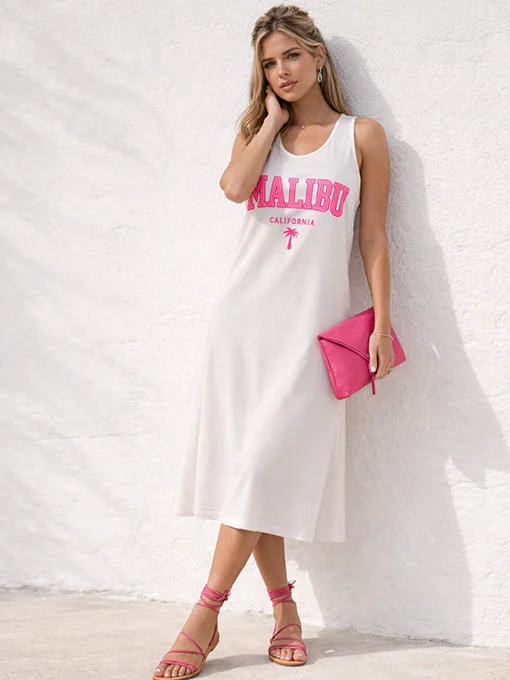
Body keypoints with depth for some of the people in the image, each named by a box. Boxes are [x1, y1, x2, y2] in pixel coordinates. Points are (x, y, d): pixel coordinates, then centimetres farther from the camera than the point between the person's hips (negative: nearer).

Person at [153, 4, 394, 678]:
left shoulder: (361, 135, 9)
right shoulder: (259, 131, 16)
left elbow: (374, 237, 6)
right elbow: (236, 185, -7)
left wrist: (382, 323, -1)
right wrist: (273, 119, 4)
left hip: (312, 320, -3)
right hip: (246, 312, 3)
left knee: (266, 463, -10)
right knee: (248, 464, 0)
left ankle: (205, 617, -5)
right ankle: (284, 609, 12)